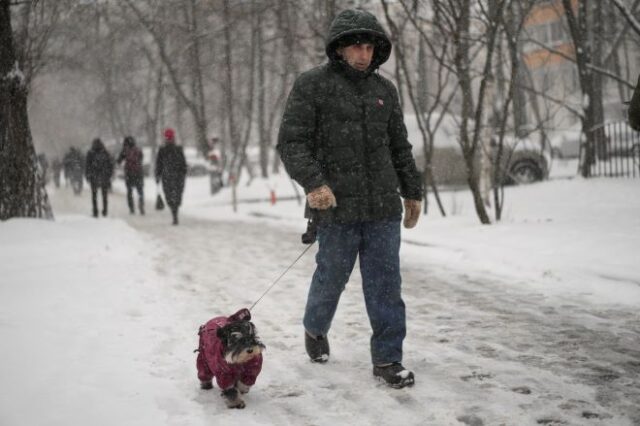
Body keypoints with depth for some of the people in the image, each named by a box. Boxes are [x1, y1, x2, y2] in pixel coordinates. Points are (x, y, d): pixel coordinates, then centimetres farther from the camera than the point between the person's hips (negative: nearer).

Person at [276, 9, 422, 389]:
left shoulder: (385, 90, 14)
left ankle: (388, 358, 11)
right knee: (332, 278, 8)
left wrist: (412, 191, 20)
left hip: (384, 208, 4)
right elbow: (291, 141, -8)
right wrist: (312, 181, -22)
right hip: (337, 207, -4)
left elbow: (400, 147, 21)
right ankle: (315, 329, 37)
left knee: (386, 284, 3)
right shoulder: (312, 85, -2)